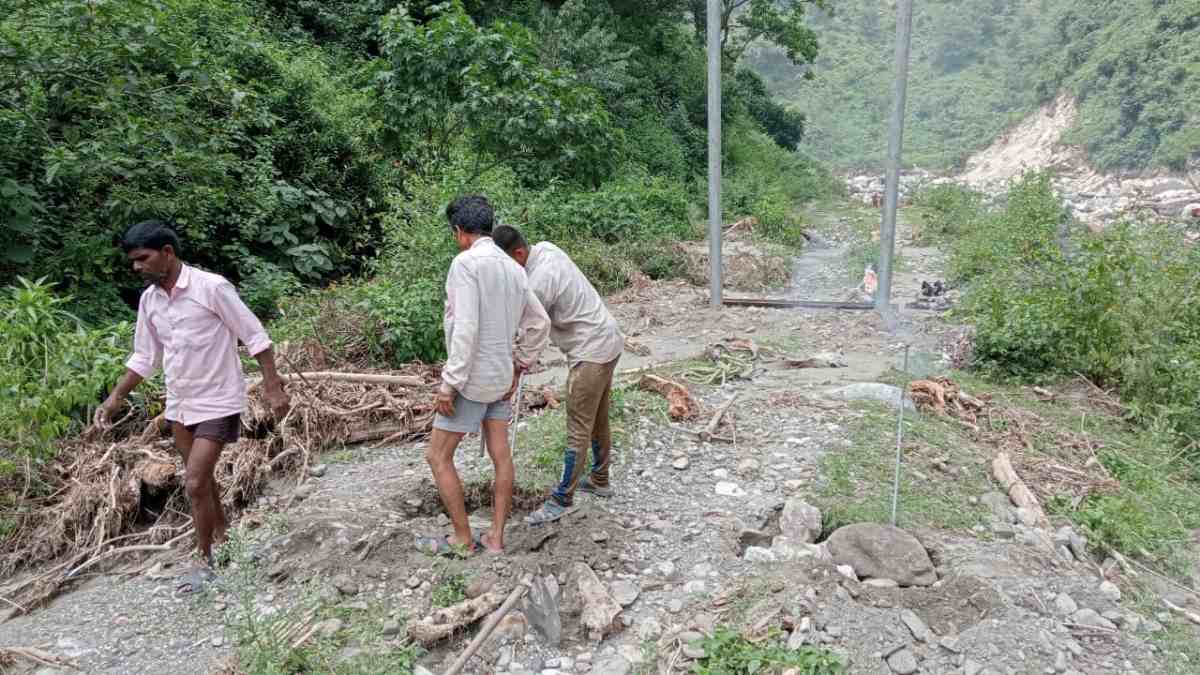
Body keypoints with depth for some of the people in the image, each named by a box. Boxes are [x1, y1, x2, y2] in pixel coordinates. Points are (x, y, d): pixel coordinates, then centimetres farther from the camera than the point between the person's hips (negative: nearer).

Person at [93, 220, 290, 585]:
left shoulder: (211, 287, -18)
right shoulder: (148, 299, 3)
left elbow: (255, 336, -14)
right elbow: (145, 356, 14)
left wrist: (273, 387, -17)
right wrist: (115, 398, 8)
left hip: (217, 402, -7)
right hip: (179, 404, 7)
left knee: (195, 484, -8)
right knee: (200, 479, 18)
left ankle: (207, 562, 9)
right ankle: (223, 535, 38)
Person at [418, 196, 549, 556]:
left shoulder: (466, 262, -17)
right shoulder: (513, 268, 6)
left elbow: (466, 328, -24)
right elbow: (539, 323, 10)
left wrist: (449, 383, -20)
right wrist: (519, 366, 14)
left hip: (473, 377, -8)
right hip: (501, 377, 8)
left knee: (438, 457, 6)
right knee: (501, 456, 11)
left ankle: (462, 539, 15)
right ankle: (495, 538, 21)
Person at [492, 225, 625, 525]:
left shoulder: (538, 282, -25)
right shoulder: (546, 248, 3)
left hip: (591, 351, -10)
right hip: (607, 341, 10)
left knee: (579, 429, -3)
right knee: (598, 419, 20)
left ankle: (562, 500, 5)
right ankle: (599, 480, 34)